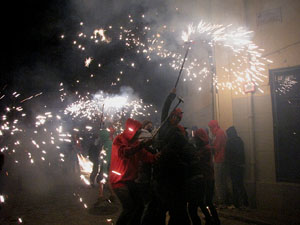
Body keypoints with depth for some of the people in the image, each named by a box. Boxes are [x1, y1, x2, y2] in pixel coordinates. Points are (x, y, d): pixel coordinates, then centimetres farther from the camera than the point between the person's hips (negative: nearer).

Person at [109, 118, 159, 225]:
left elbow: (145, 155, 5)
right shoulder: (119, 140, -11)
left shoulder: (135, 142, 12)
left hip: (130, 180, 8)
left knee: (139, 205, 9)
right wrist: (141, 145, -36)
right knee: (129, 208, -15)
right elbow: (123, 152, -31)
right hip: (119, 180, -8)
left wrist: (156, 157, -15)